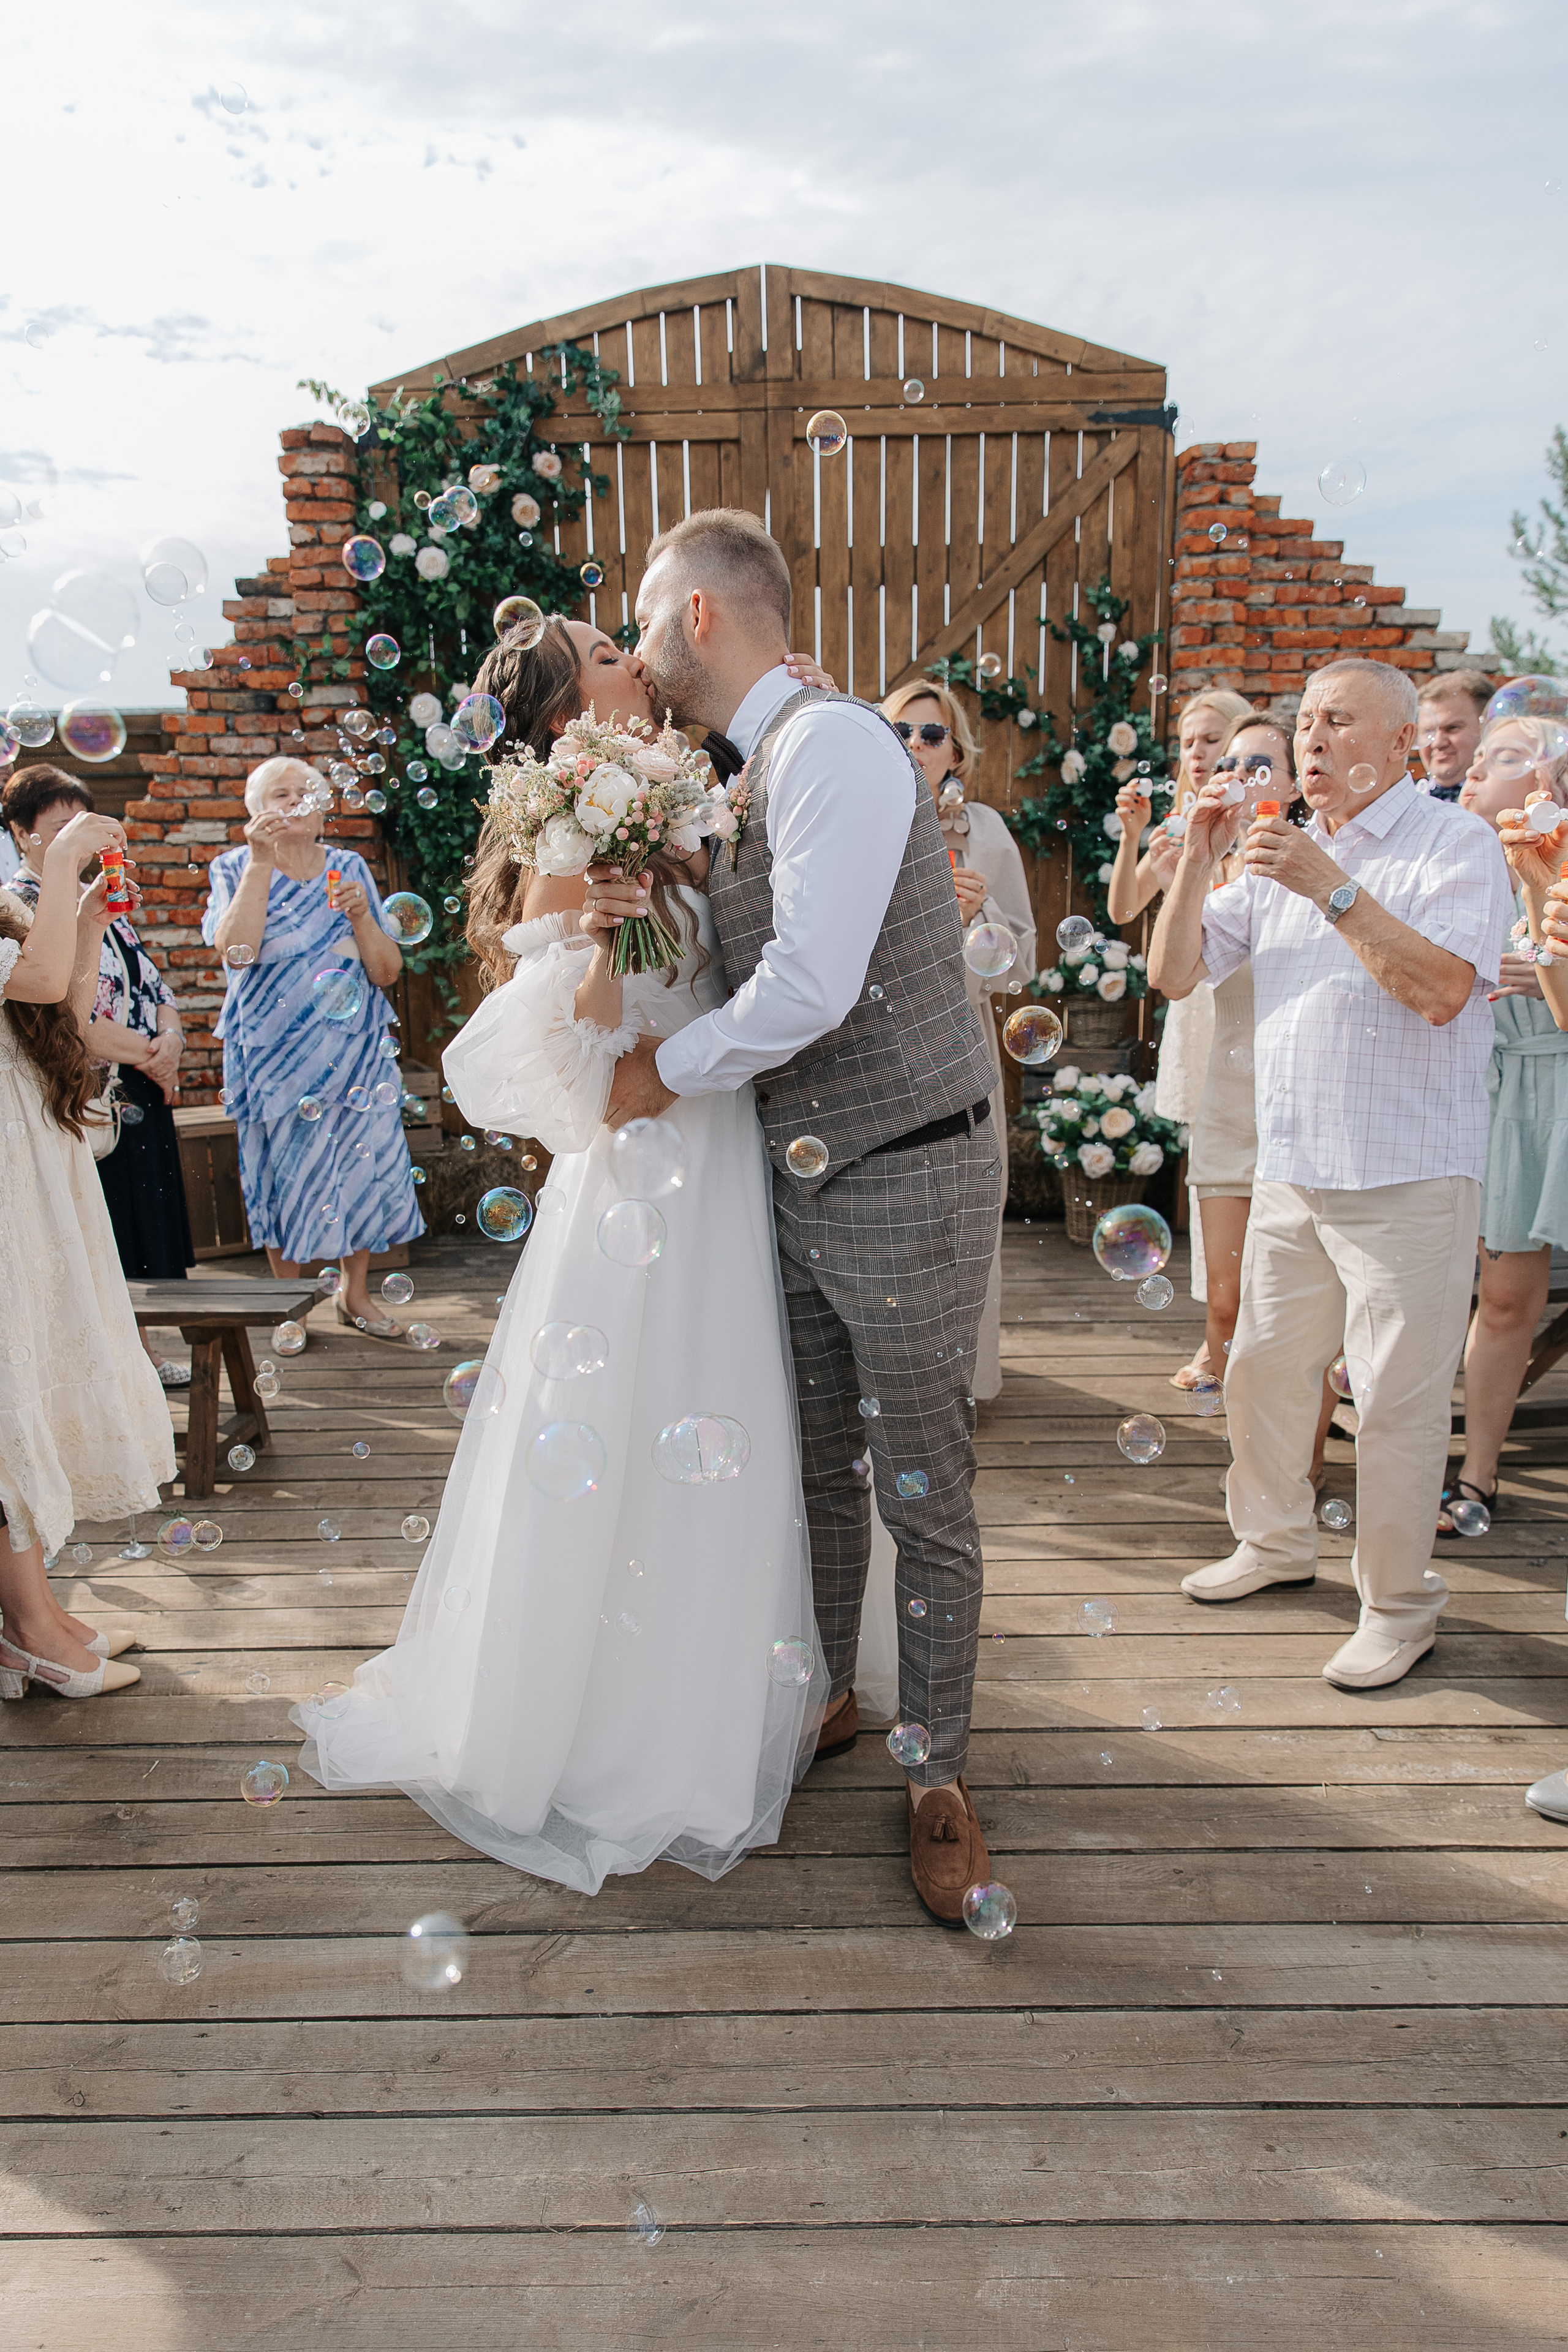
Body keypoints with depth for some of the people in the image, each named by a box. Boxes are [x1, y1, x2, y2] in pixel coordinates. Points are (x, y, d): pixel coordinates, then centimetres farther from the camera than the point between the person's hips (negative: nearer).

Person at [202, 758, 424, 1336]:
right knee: (284, 1175, 4)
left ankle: (355, 1293, 24)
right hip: (275, 1055, -2)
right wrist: (262, 862, -18)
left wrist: (360, 915, -14)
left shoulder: (350, 870, 7)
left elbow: (388, 972, 3)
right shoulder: (237, 869, 1)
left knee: (362, 1168, 5)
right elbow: (235, 952, -19)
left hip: (354, 1051, 2)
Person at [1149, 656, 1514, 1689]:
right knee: (1263, 1368, 15)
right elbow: (1176, 973, 10)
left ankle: (1399, 1604, 15)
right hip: (1291, 1169, 7)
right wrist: (1199, 860, -4)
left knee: (1396, 1400, -1)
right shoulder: (1279, 851, 15)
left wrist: (1330, 888, -22)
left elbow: (1444, 988, -20)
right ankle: (1276, 1541, 36)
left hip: (1407, 1178, -6)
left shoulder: (1456, 843, -4)